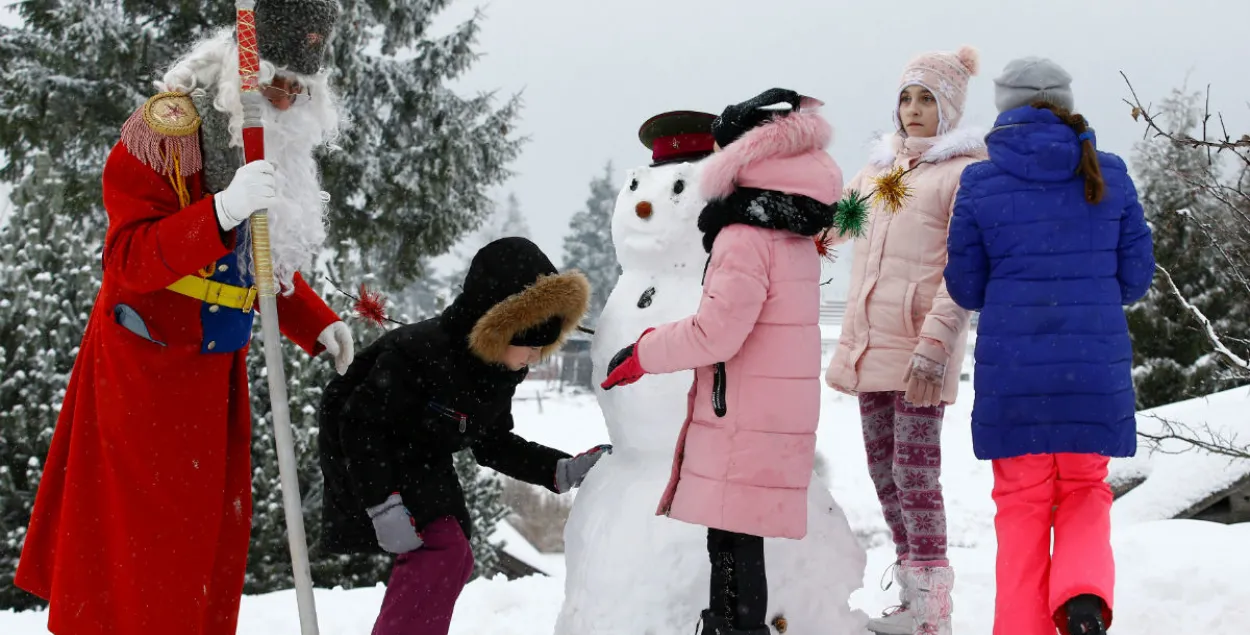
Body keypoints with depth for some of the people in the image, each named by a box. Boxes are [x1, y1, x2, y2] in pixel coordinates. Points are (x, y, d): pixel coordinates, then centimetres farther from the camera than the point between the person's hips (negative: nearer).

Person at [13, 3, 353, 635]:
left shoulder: (279, 147, 8)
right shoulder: (166, 131, -17)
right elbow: (131, 261, -25)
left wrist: (317, 323, 7)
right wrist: (222, 212, -38)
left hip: (216, 369, 8)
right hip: (145, 368, -8)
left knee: (215, 529, 11)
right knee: (148, 544, -5)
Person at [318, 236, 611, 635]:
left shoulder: (503, 372, -5)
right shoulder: (418, 355, -32)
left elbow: (493, 445, 7)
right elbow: (361, 426, -30)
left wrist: (562, 470, -3)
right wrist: (383, 505, -32)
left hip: (419, 465, 9)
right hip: (368, 457, -9)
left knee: (449, 560, 12)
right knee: (442, 551, -21)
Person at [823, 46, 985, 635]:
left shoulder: (964, 171, -4)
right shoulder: (879, 168, 18)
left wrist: (934, 345, -19)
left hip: (920, 348, -7)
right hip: (871, 343, 7)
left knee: (915, 473, -8)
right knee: (884, 470, 9)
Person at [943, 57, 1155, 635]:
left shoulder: (981, 183, -4)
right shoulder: (1110, 175, 0)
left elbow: (965, 288, 1)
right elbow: (1136, 275, 4)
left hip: (1011, 373, -1)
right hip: (1096, 371, 1)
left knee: (1023, 506, 14)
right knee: (1085, 492, 18)